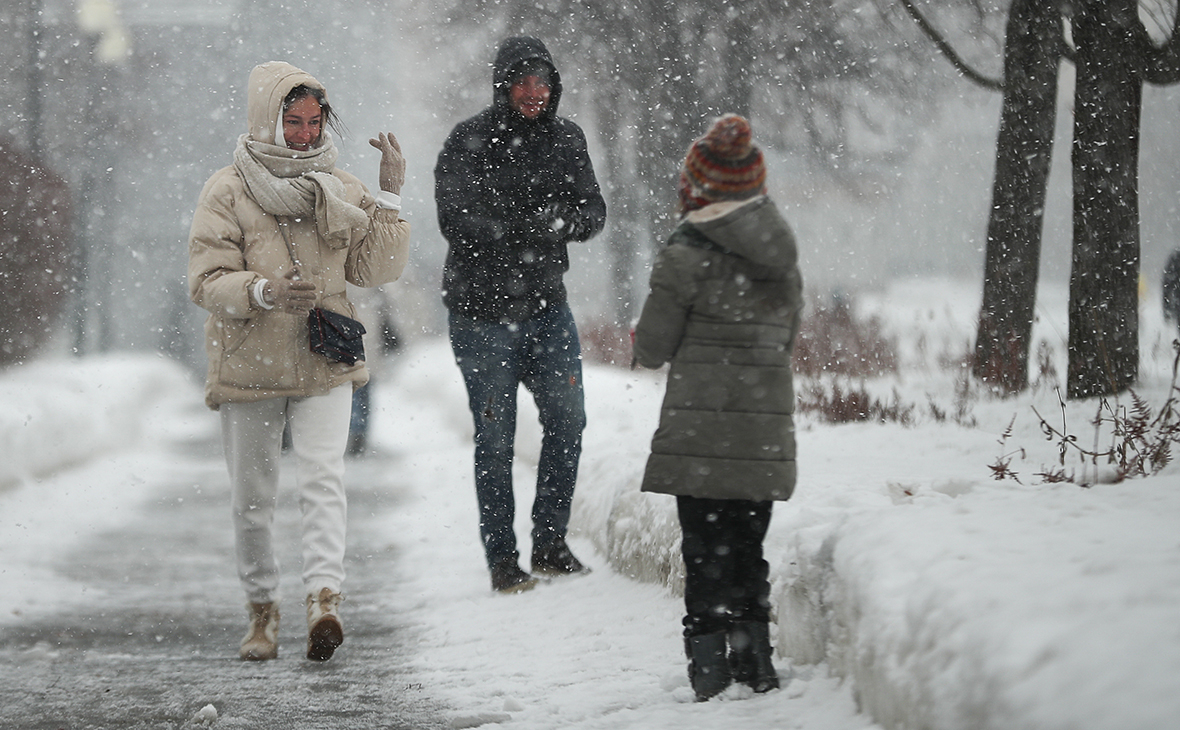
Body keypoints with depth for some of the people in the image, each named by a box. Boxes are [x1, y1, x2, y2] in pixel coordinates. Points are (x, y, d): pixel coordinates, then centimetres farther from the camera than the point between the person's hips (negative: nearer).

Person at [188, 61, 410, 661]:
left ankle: (324, 596, -27)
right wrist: (264, 291, -28)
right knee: (251, 498, 8)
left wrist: (390, 198, -5)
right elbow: (206, 280, -10)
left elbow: (376, 270, 4)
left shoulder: (340, 190, 7)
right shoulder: (227, 191, -3)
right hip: (247, 362, -1)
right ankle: (262, 606, 24)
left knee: (322, 479, -18)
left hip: (324, 364, 1)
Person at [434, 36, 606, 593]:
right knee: (495, 438, 1)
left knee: (567, 419, 1)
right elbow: (457, 222, -19)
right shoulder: (469, 143, -10)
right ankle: (502, 559, 10)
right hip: (482, 309, -4)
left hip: (546, 305, 4)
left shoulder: (565, 139, 5)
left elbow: (593, 213, 3)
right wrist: (534, 222, -24)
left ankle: (550, 544, 14)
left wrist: (566, 218, -20)